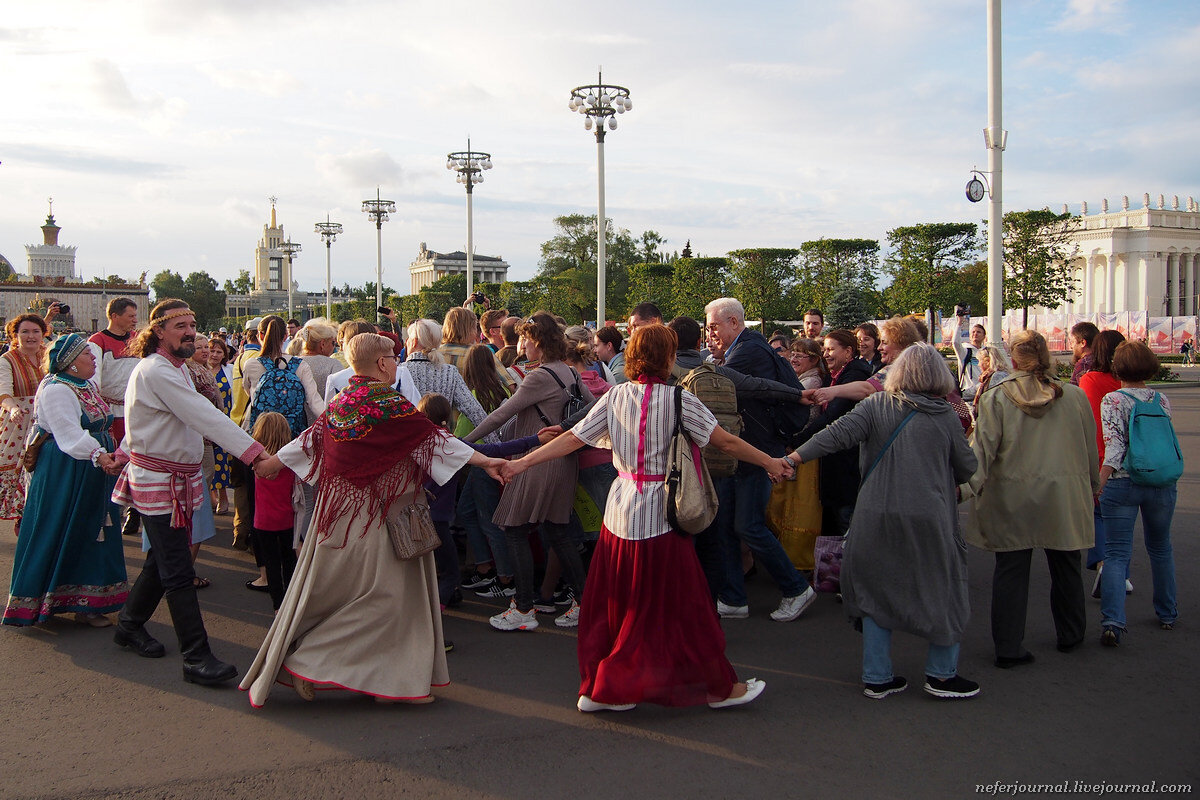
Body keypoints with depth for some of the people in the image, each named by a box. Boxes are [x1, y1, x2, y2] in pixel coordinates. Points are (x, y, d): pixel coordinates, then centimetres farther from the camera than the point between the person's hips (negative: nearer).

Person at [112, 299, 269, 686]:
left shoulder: (176, 368, 13)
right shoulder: (156, 372, -20)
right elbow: (205, 418, -29)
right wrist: (255, 452, -35)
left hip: (180, 477, 10)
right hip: (158, 482, -10)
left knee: (163, 560, 18)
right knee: (178, 572, -9)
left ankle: (130, 624, 36)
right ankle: (197, 658, -8)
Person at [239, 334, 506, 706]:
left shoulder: (340, 402, 8)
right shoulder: (389, 404, -14)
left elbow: (310, 440, 19)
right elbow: (430, 438, -15)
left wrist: (271, 462, 36)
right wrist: (485, 461, -12)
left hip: (339, 507, 9)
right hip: (373, 514, -9)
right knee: (380, 594, -1)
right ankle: (306, 662, 0)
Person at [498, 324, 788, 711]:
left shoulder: (614, 396, 3)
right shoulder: (678, 399, -9)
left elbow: (572, 439, 0)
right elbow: (726, 442, -7)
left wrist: (521, 463, 6)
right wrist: (769, 462, 5)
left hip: (620, 511, 5)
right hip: (659, 515, -5)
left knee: (616, 601, 13)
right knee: (680, 604, 5)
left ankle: (599, 688, 21)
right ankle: (717, 686, 19)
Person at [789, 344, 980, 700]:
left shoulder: (876, 405, -1)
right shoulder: (945, 415, -2)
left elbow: (839, 433, -13)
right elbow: (967, 469, 5)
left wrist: (795, 457, -11)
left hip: (876, 518, 2)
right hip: (928, 519, -2)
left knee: (877, 593, 13)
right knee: (942, 591, 15)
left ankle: (877, 677, 17)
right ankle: (941, 674, 23)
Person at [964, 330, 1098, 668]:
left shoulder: (996, 397, -8)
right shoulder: (1074, 396, -2)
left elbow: (983, 448, -14)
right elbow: (1090, 448, 9)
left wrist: (967, 487, -14)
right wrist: (1093, 486, 22)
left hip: (1011, 499, -2)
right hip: (1063, 498, 2)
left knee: (1011, 570, 4)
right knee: (1065, 567, 18)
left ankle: (1008, 647, 6)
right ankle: (1070, 635, 35)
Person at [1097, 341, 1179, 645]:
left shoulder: (1112, 400, -9)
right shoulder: (1162, 400, 4)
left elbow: (1114, 446, -18)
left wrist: (1099, 484, -19)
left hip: (1122, 483, -4)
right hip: (1162, 482, 4)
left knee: (1116, 554, -2)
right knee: (1160, 549, 22)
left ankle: (1113, 621, -15)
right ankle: (1167, 613, 35)